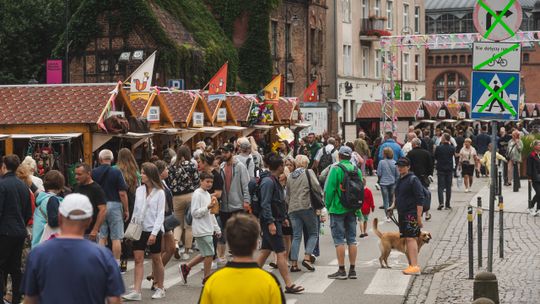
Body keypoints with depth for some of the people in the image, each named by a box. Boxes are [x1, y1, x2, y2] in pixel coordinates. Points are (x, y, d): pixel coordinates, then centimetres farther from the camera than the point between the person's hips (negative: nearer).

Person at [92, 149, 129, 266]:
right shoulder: (116, 172, -7)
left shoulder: (94, 173, 1)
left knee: (101, 237, 10)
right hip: (114, 205, -3)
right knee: (116, 238, 2)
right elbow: (122, 193, -10)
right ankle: (116, 265, 3)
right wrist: (126, 210, -2)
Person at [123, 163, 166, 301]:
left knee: (156, 259, 8)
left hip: (153, 231, -4)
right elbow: (136, 210, 11)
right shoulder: (139, 190, 6)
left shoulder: (159, 193, -8)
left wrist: (154, 233, -16)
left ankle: (160, 288, 23)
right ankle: (136, 292, -5)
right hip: (139, 229, 4)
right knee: (138, 259, -3)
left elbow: (160, 215, -10)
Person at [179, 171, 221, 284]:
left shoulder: (207, 194, 16)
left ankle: (186, 267, 21)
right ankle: (207, 278, 5)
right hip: (201, 230, -9)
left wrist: (217, 228, 21)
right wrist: (208, 207, -25)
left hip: (208, 229, 9)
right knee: (209, 254, -6)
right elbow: (195, 213, -16)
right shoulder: (197, 194, -12)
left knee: (205, 254, 11)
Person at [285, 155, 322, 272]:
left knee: (296, 236, 6)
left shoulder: (290, 176, 15)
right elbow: (317, 187, -8)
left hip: (293, 209, 5)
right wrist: (320, 196, 10)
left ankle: (294, 264, 1)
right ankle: (307, 257, -9)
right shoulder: (309, 172, -1)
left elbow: (287, 195, 19)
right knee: (313, 233, 6)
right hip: (307, 207, -5)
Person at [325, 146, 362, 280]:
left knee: (339, 240, -1)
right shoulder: (357, 170, 5)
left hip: (338, 208, -5)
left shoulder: (336, 169, -11)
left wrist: (328, 206, -1)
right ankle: (352, 270, 12)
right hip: (352, 209, 5)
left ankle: (341, 271, -1)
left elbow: (329, 189, -13)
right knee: (352, 239, 10)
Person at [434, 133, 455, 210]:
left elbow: (435, 158, 1)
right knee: (448, 187, 10)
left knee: (440, 186, 1)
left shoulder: (438, 148, -11)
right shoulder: (452, 148, -6)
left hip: (440, 169, -2)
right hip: (449, 169, 2)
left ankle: (441, 202, -17)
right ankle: (447, 205, 12)